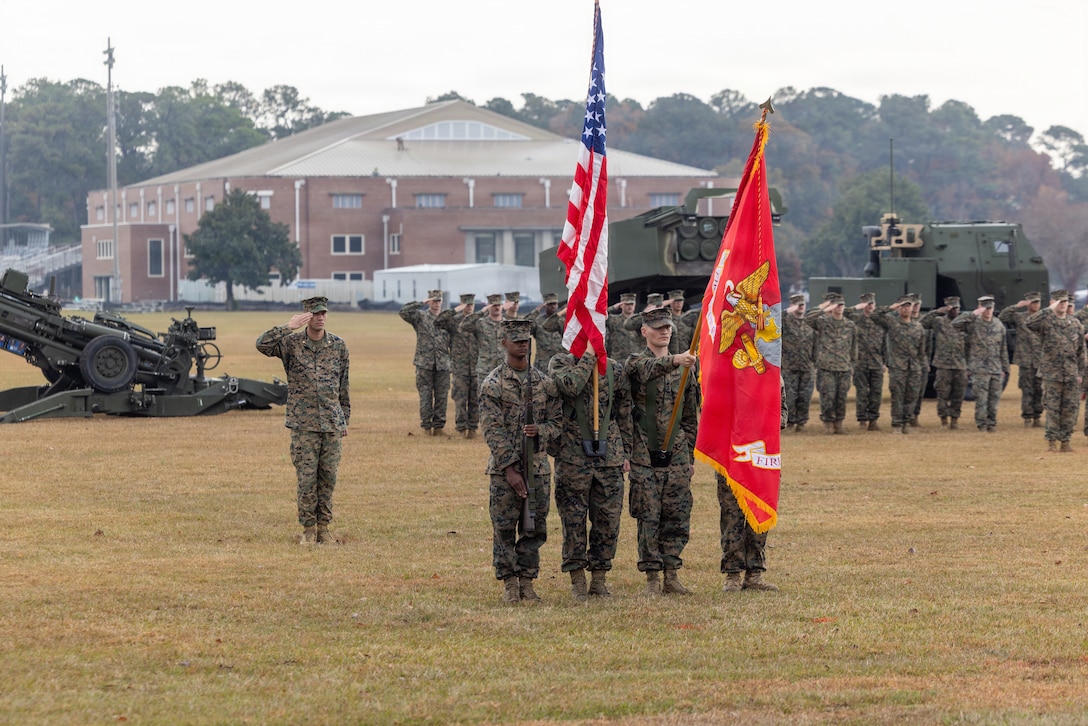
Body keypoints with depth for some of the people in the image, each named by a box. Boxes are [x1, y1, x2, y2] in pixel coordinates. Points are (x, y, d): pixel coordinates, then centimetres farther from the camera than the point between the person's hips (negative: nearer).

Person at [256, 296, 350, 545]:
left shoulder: (338, 345, 5)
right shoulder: (291, 343, -3)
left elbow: (344, 385, 12)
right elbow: (262, 344, -20)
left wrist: (345, 418, 14)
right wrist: (289, 327, -23)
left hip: (332, 423, 2)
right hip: (304, 424, -2)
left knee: (328, 477, 6)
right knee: (307, 478, -1)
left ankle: (323, 526, 15)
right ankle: (308, 529, 8)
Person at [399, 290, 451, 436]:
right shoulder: (420, 316, 3)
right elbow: (403, 312, -14)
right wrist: (421, 304, -17)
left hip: (443, 364, 2)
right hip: (424, 364, -2)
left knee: (441, 397, 4)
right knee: (425, 396, 0)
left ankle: (439, 426, 11)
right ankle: (426, 426, 7)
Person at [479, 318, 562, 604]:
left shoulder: (544, 382, 9)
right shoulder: (492, 384, -4)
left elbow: (556, 421, 11)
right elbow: (493, 430, -10)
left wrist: (540, 430, -14)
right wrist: (509, 469, -16)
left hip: (538, 465, 4)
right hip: (504, 467, -3)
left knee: (535, 529, 5)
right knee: (504, 528, -1)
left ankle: (527, 582, 13)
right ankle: (509, 585, 7)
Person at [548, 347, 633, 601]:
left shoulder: (614, 370, 10)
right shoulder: (561, 363, 0)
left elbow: (624, 413, 15)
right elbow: (570, 385, -23)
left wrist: (626, 452, 12)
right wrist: (588, 356, -14)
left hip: (609, 456, 3)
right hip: (573, 457, -3)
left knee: (608, 519, 4)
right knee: (573, 519, 1)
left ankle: (600, 579, 14)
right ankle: (577, 581, 9)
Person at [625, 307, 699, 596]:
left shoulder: (685, 368, 13)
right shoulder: (636, 363, -1)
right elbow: (650, 369, -27)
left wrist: (690, 456, 16)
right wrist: (675, 360, -46)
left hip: (676, 455, 4)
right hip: (645, 456, -4)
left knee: (678, 518, 3)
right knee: (649, 518, -2)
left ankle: (672, 575, 12)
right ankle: (652, 578, 4)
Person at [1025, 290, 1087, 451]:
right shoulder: (1046, 322, -3)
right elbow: (1028, 323, -25)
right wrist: (1049, 310, -24)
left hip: (1072, 374, 3)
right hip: (1052, 374, -3)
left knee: (1070, 409, 3)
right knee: (1052, 409, -1)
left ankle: (1065, 440, 11)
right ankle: (1052, 440, 5)